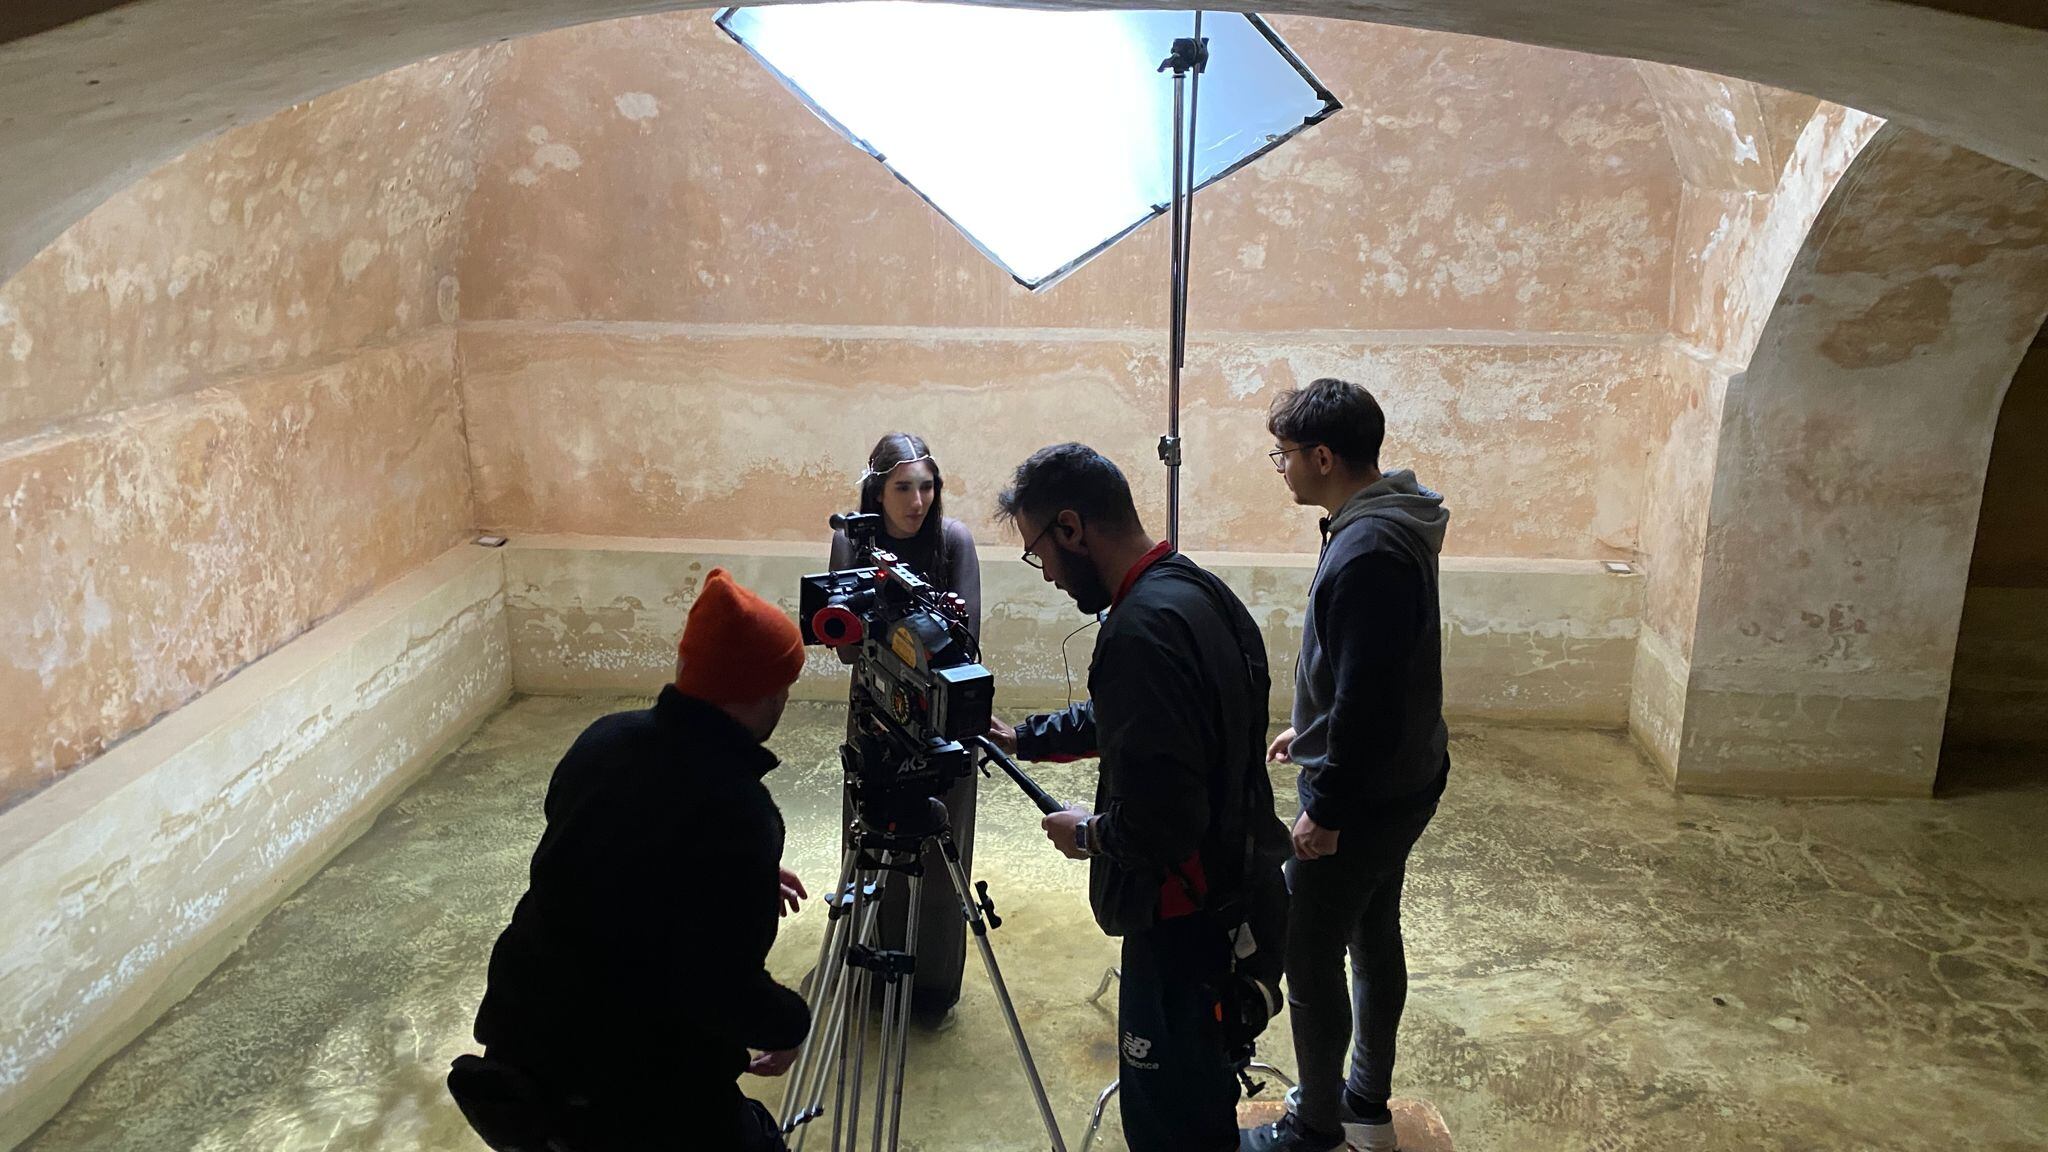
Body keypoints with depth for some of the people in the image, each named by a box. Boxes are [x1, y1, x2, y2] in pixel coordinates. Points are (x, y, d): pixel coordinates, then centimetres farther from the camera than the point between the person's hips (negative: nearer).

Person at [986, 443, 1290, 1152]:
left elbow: (1161, 821, -29)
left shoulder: (1144, 627, -27)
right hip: (1237, 897, 10)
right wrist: (1021, 737, 25)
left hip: (1188, 924, -10)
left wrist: (1090, 834, -10)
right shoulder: (1196, 589, 5)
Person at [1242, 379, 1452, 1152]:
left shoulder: (1368, 551, -27)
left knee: (1309, 956, 4)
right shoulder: (1390, 522, 5)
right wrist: (1310, 730, 23)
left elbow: (1368, 693, -27)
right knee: (1374, 936, 21)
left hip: (1364, 795, -10)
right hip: (1402, 779, 10)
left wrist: (1325, 809, -19)